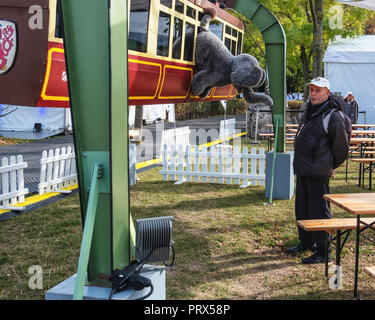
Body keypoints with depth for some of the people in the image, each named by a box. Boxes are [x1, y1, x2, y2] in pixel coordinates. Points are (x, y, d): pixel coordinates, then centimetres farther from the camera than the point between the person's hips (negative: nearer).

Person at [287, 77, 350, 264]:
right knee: (302, 208, 17)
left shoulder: (333, 117, -15)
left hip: (318, 173, -9)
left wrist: (331, 166, 7)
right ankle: (306, 242, 33)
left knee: (319, 211, -3)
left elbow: (341, 147, -7)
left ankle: (323, 251, 6)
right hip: (302, 170, 9)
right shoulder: (309, 110, 10)